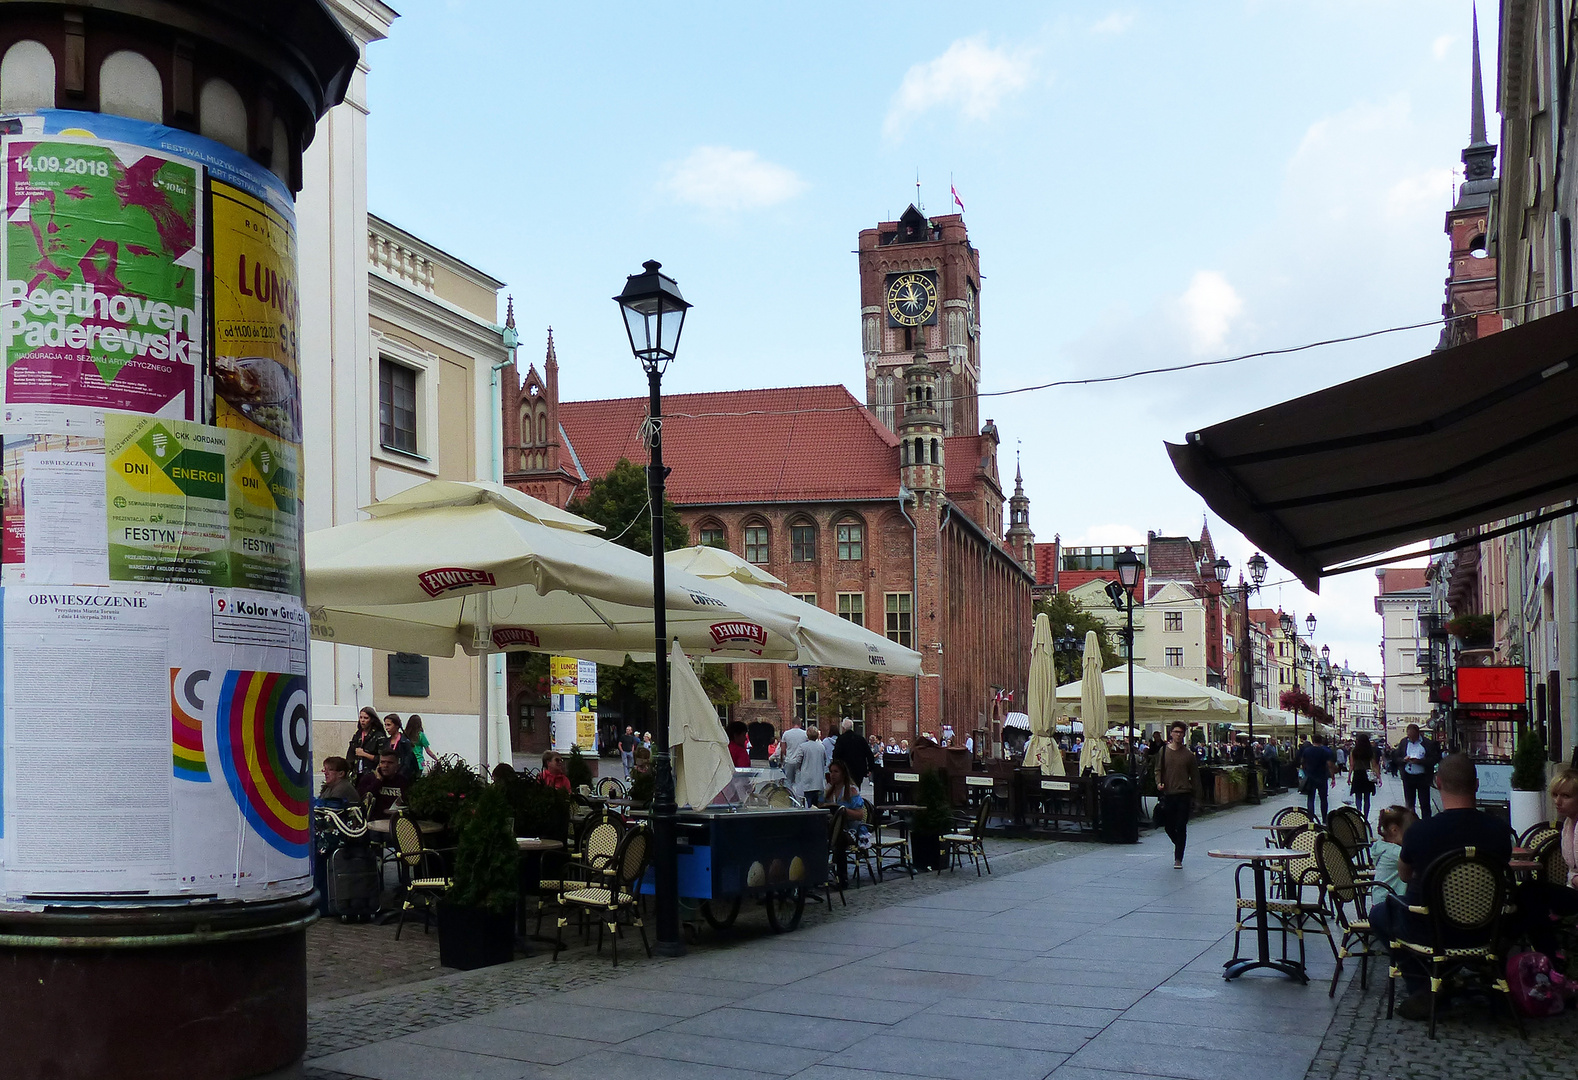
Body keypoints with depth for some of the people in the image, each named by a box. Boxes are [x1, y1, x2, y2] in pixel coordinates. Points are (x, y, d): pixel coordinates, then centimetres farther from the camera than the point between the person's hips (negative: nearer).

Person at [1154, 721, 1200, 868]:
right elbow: (1158, 769, 7)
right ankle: (1179, 845, 38)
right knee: (1168, 826, 8)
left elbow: (1195, 776, 8)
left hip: (1184, 795, -2)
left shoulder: (1188, 754, 1)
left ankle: (1178, 859, 1)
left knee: (1181, 827, -4)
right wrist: (1159, 783, -12)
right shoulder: (1163, 751, 3)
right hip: (1167, 794, 2)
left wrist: (1194, 795, 7)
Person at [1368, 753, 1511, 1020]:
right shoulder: (1500, 831, -15)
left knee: (1380, 912, 26)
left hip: (1429, 933, -4)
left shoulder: (1420, 831, -23)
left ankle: (1422, 988, 15)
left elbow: (1404, 876, -2)